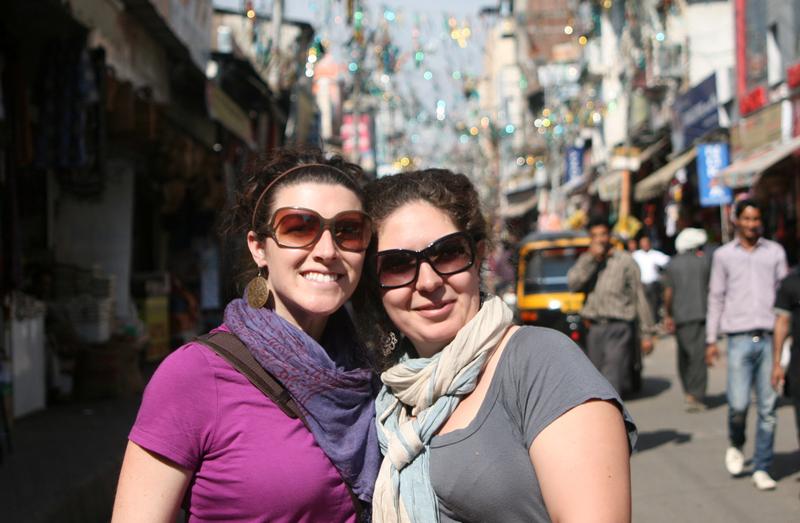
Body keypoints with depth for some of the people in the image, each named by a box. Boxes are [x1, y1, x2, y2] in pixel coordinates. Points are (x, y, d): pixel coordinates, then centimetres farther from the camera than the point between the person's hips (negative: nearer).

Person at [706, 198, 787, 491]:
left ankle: (761, 469, 10)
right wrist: (711, 340, 8)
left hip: (769, 338, 1)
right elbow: (716, 298, 12)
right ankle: (736, 446, 22)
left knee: (768, 408, 0)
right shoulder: (723, 255, 9)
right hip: (739, 338, -1)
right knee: (738, 404, -8)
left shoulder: (775, 252, 11)